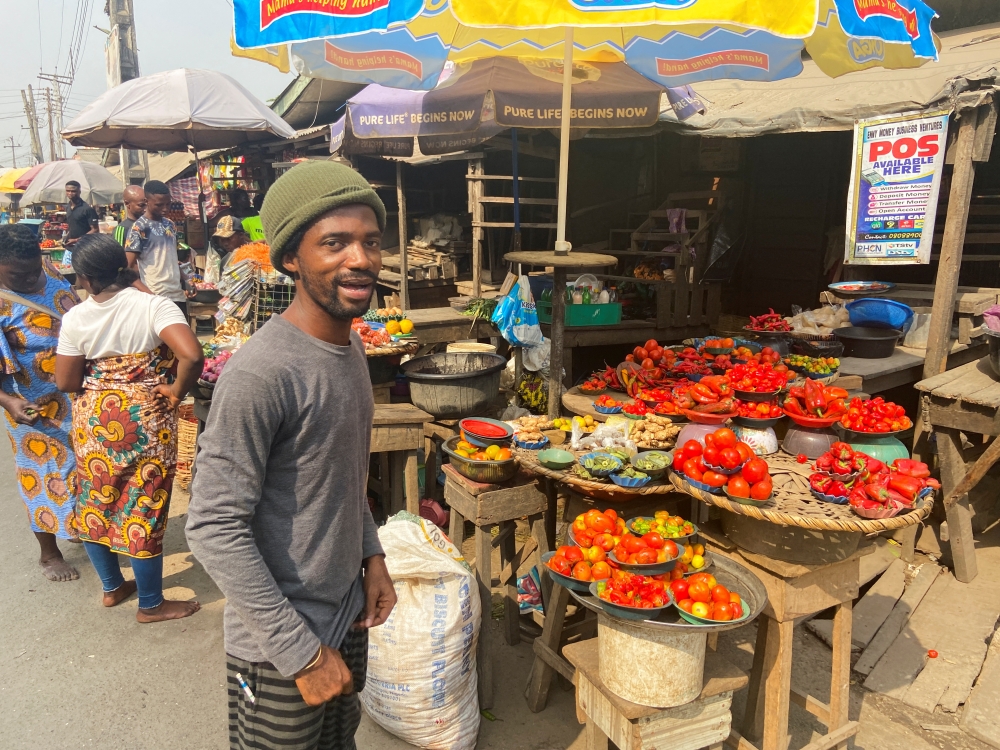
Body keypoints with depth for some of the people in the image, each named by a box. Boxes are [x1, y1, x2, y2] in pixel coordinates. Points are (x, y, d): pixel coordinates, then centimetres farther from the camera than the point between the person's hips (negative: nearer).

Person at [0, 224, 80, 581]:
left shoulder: (45, 269, -3)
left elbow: (76, 314, 12)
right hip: (39, 408, -7)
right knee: (50, 474, 9)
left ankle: (80, 526, 45)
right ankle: (49, 553, 30)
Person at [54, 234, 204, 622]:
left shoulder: (75, 318, -7)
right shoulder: (153, 305, -17)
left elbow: (66, 382, -3)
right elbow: (192, 355, -31)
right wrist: (177, 392, -14)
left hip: (92, 419, 3)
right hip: (145, 419, -3)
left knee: (95, 503, 22)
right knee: (142, 509, 8)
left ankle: (112, 587, 40)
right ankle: (151, 604, 23)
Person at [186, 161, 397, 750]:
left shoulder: (351, 347, 1)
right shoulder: (261, 374, -27)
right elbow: (216, 529, -25)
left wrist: (371, 555, 4)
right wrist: (303, 653, -20)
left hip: (350, 616, 8)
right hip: (279, 650, -8)